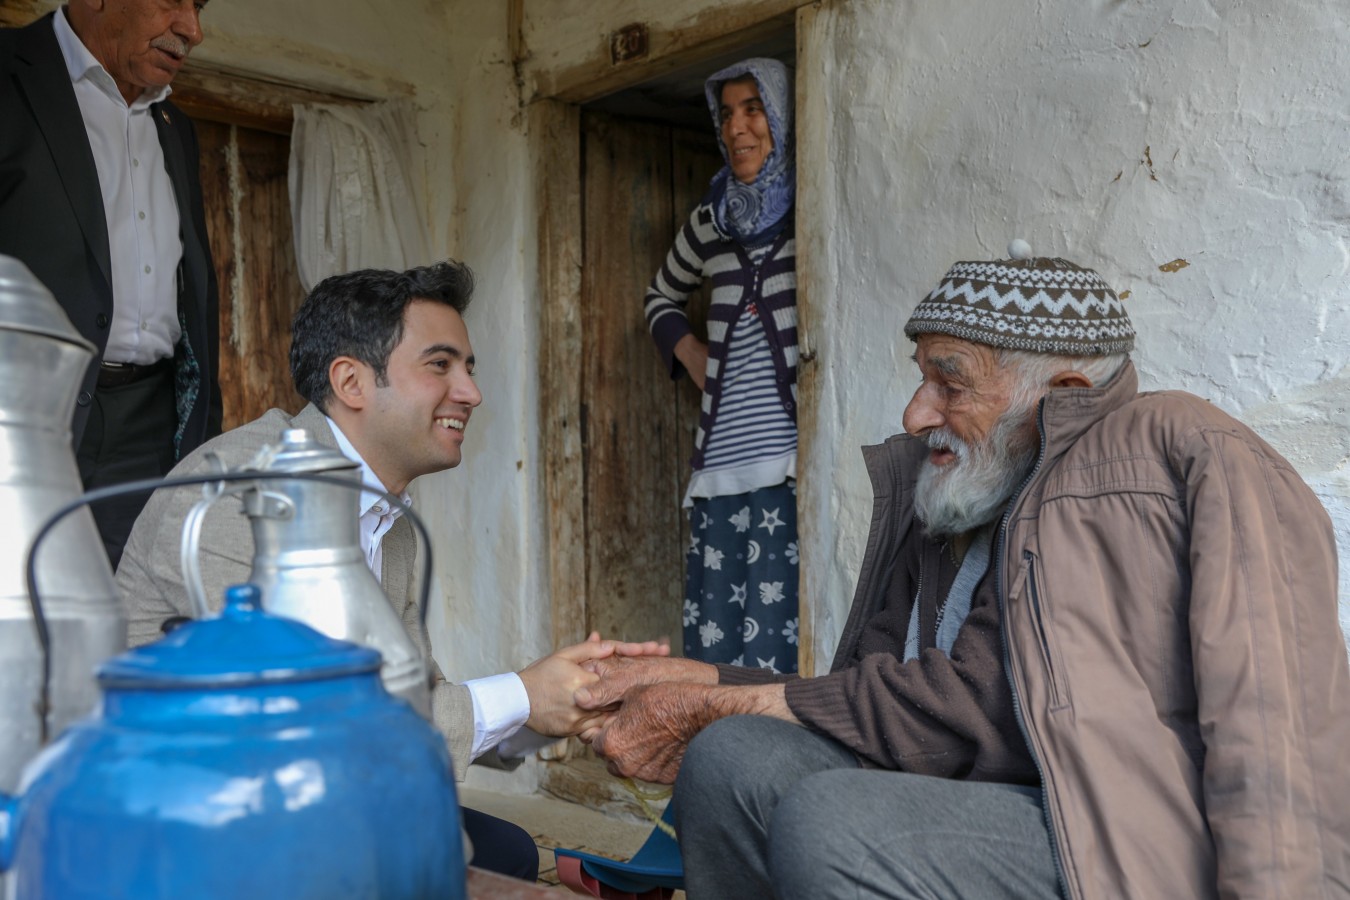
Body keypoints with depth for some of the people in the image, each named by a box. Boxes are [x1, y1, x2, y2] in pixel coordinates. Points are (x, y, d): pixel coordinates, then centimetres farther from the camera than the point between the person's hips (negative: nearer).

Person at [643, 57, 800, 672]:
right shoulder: (712, 219, 17)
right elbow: (662, 294, 34)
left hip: (791, 464, -5)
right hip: (721, 465, 5)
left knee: (777, 648, -9)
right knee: (713, 649, 3)